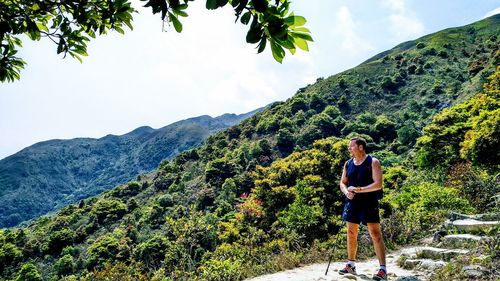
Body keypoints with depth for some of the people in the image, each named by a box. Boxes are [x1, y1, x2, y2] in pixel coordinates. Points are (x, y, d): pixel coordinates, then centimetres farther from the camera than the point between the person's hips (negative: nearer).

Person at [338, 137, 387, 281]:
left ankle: (383, 269, -4)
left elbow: (378, 184, -15)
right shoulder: (348, 164, 9)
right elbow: (342, 183, 13)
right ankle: (351, 265, 24)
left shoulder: (373, 162, -8)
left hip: (369, 202, -6)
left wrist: (358, 189, -22)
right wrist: (346, 192, -9)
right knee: (351, 233, 11)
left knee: (375, 234, -8)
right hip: (352, 202, 6)